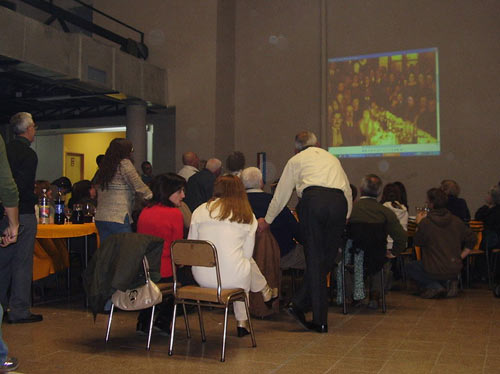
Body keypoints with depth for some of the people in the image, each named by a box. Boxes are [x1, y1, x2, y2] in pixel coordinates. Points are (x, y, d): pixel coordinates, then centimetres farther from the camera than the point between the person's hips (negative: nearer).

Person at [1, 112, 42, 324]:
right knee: (22, 263, 0)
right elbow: (23, 188, -18)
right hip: (23, 214, -7)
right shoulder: (29, 154, -12)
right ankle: (19, 312, 5)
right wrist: (36, 199, -1)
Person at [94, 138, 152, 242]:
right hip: (118, 218, -7)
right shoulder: (124, 163, -5)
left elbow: (97, 189, 15)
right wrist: (152, 197, 7)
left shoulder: (104, 166, 14)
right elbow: (139, 187, -6)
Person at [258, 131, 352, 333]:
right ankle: (299, 304, 8)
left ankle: (320, 320, 2)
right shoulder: (333, 158, 34)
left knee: (315, 259, 3)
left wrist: (267, 220, 35)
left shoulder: (296, 159, 24)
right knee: (327, 259, 10)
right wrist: (345, 217, 37)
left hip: (313, 198, -3)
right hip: (339, 202, 3)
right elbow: (348, 190, 30)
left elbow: (282, 193, 25)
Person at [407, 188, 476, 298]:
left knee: (410, 267, 21)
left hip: (434, 271, -5)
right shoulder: (456, 221, 0)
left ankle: (433, 286, -1)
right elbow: (471, 240, 7)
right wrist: (459, 258, 11)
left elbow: (418, 242, -1)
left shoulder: (425, 222, -15)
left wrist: (419, 224, 11)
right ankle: (450, 282, 8)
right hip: (455, 270, 5)